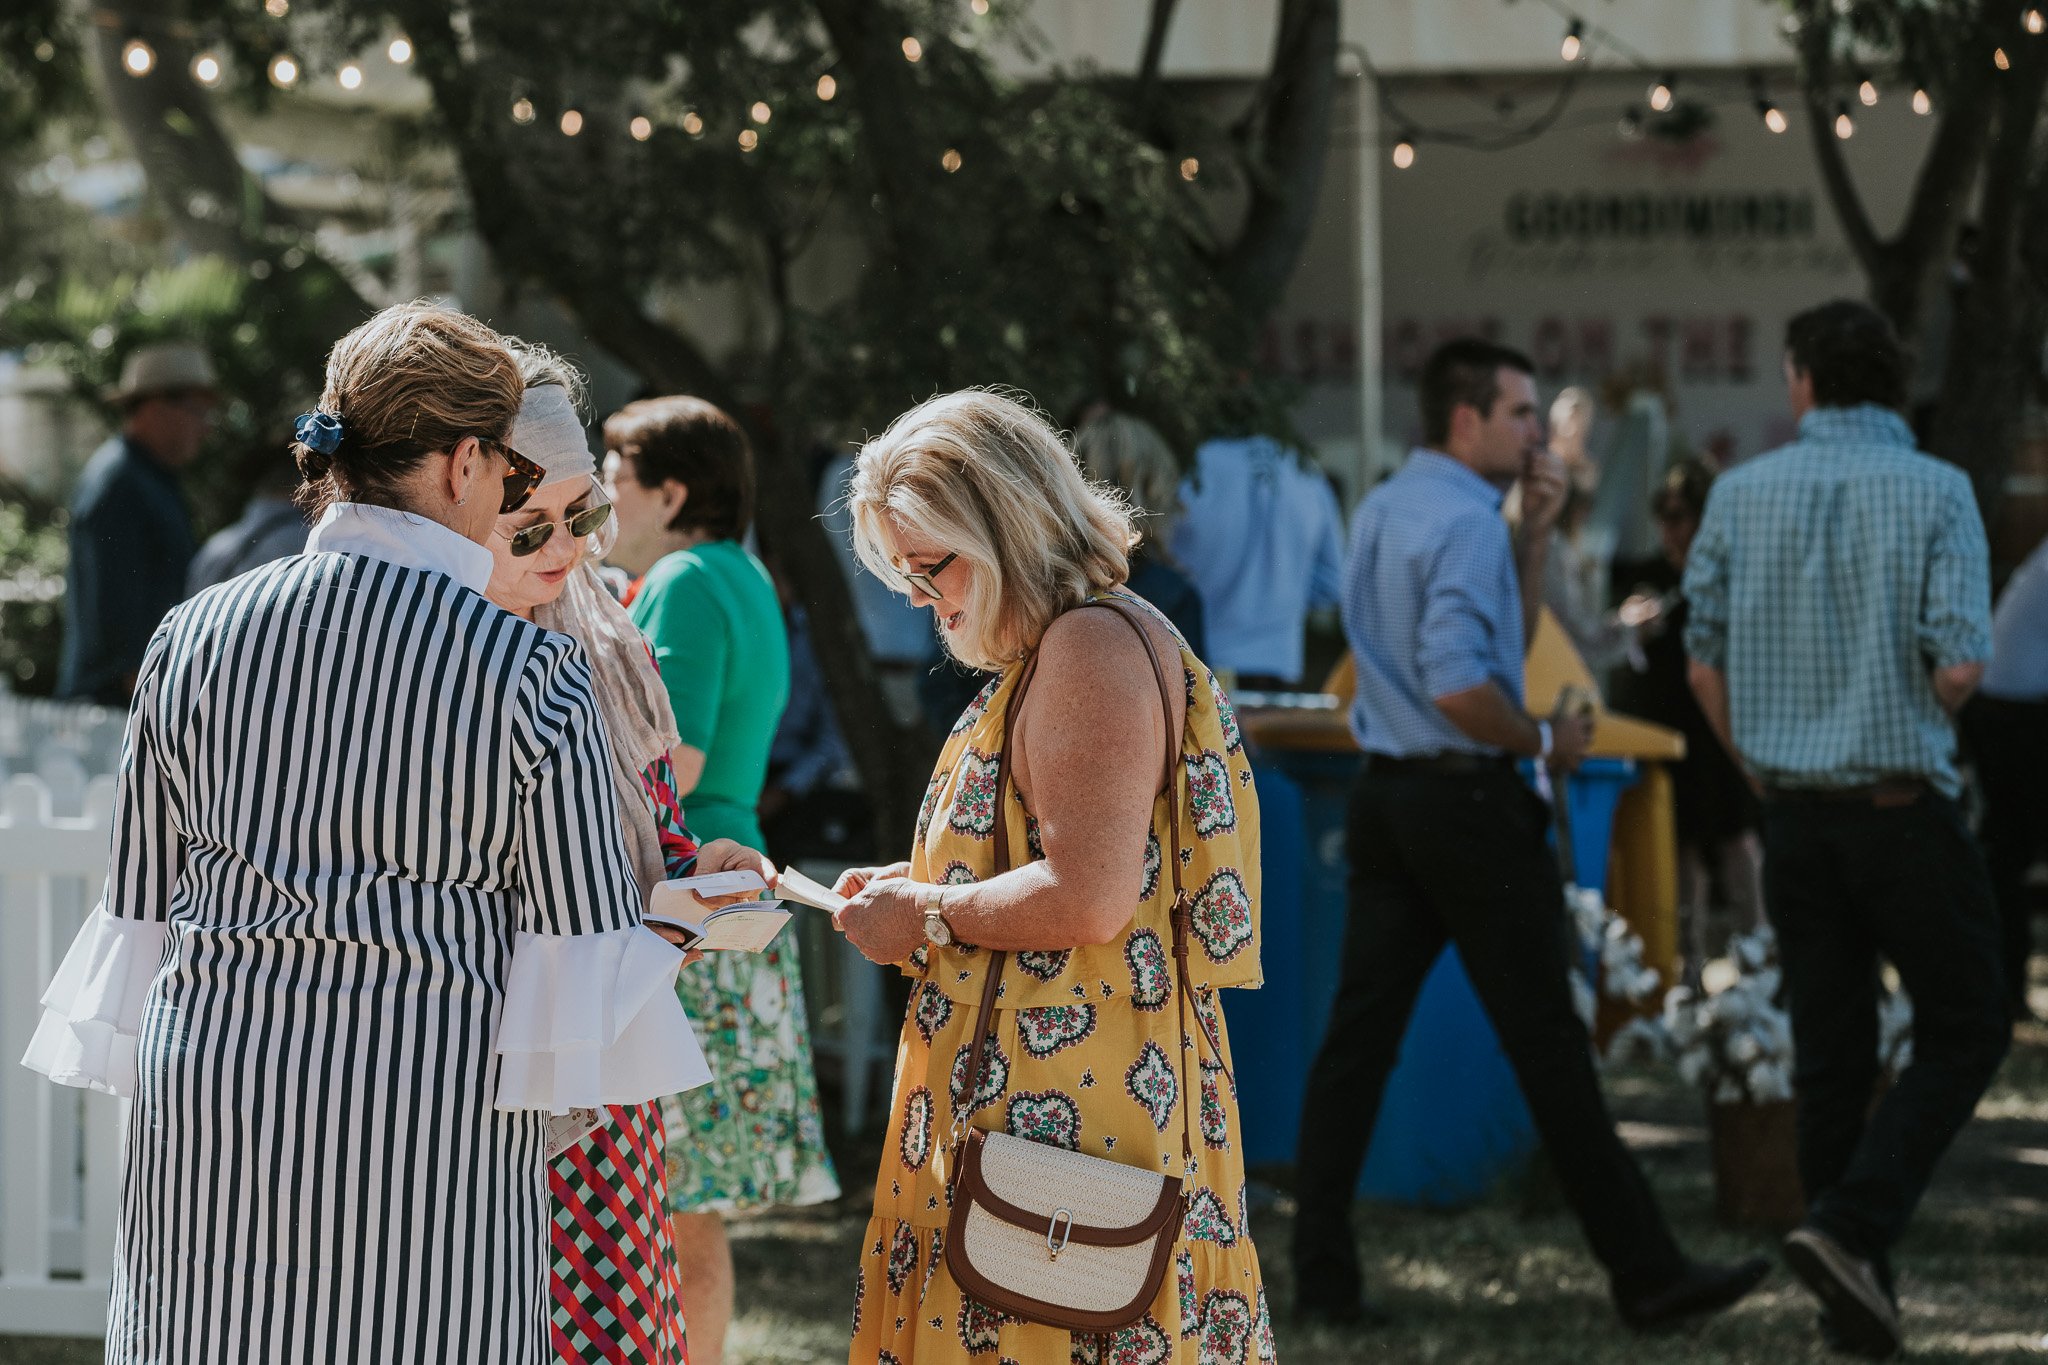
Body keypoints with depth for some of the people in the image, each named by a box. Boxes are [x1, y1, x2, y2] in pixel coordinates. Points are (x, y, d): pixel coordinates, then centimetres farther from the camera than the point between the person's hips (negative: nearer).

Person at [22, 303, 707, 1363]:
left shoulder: (191, 638, 4)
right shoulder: (528, 670, -8)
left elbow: (141, 909, 10)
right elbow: (578, 947, -3)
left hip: (203, 1124, 4)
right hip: (430, 1146, -3)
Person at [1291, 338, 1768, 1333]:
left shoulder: (1383, 511, 14)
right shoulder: (1465, 522, -15)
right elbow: (1461, 686, -26)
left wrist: (1535, 532, 12)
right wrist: (1544, 741, -10)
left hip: (1387, 794, 9)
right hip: (1467, 800, -9)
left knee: (1358, 1036, 6)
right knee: (1548, 1049, -3)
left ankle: (1322, 1276, 4)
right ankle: (1646, 1275, 3)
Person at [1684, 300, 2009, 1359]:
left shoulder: (1742, 495, 1)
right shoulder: (1937, 493, -10)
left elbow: (1706, 665, 3)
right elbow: (1960, 667, -18)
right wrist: (1930, 701, 7)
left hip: (1795, 818, 4)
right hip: (1905, 810, -4)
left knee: (1831, 1052, 11)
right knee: (1965, 1031, 10)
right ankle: (1851, 1226, -8)